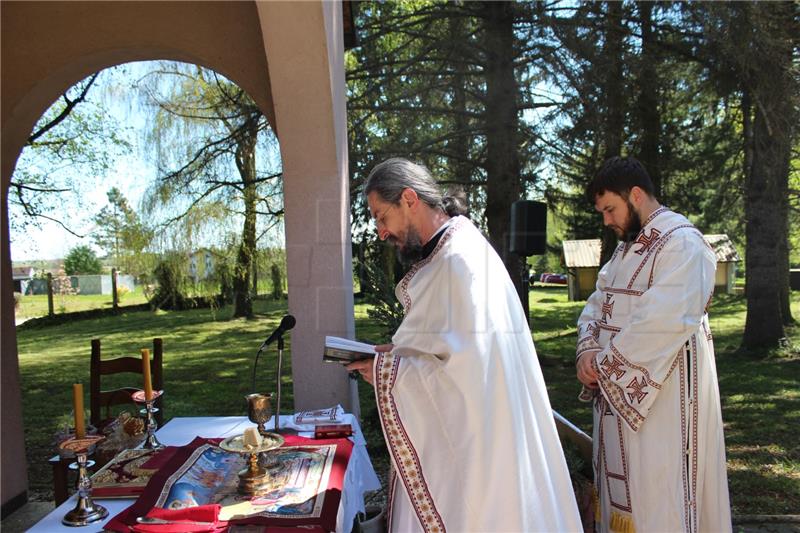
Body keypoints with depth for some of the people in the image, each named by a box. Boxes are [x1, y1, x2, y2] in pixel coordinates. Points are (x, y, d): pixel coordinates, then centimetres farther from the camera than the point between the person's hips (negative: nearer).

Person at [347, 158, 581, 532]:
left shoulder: (462, 260, -21)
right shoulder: (444, 255, 9)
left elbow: (468, 370, -26)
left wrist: (387, 372, -17)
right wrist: (398, 352, 4)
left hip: (473, 446, -9)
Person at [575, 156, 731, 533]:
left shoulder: (682, 243, -14)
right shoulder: (627, 246, 14)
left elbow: (664, 322, -25)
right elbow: (597, 304, 11)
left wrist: (606, 365, -17)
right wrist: (588, 350, -7)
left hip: (662, 396, -8)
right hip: (619, 391, 8)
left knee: (657, 494, 2)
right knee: (622, 483, 16)